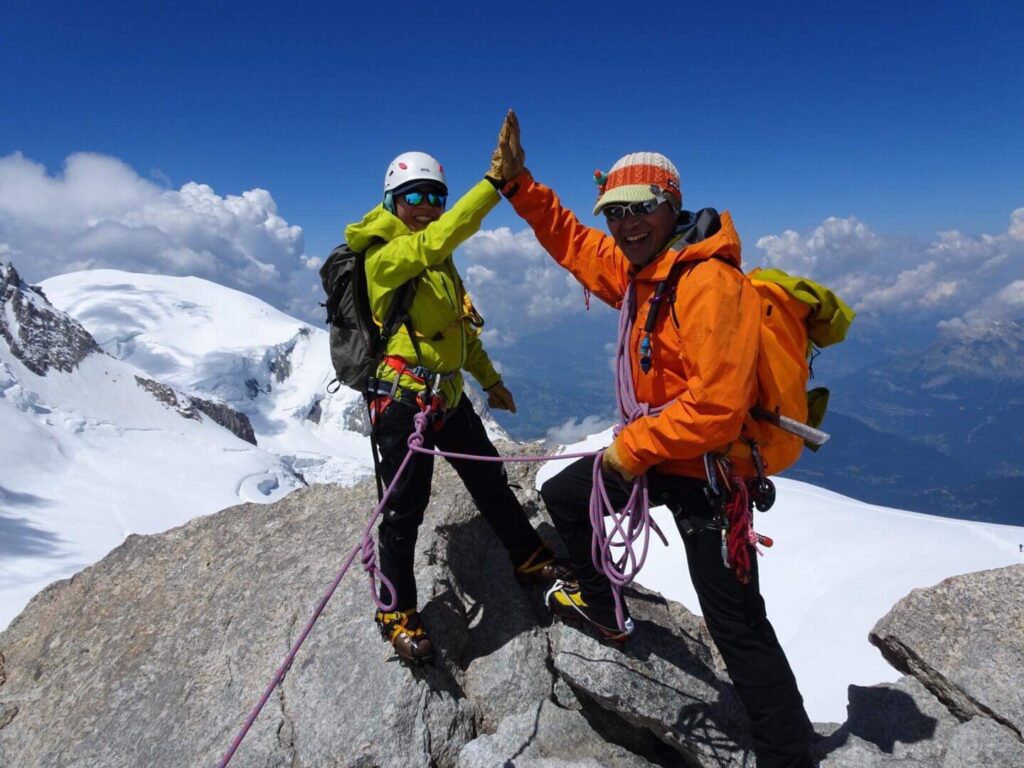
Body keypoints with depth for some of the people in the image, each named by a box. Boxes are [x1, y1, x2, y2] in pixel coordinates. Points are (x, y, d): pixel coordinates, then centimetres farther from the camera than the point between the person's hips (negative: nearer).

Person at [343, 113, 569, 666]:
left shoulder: (436, 260, 15)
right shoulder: (384, 256, -12)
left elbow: (461, 326, 21)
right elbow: (440, 238, -33)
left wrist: (490, 380, 23)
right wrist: (493, 182, -36)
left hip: (449, 395, 8)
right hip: (404, 399, -8)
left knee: (490, 481, 18)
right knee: (405, 509, 1)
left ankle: (530, 559, 38)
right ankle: (397, 613, 19)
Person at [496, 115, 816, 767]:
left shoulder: (709, 282, -25)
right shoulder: (638, 268, 3)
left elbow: (717, 406, -30)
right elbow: (571, 240, 18)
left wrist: (632, 448, -20)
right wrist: (517, 182, 11)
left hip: (706, 466, -9)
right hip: (653, 447, 10)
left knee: (736, 624, -5)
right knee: (565, 496, 23)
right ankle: (602, 608, 43)